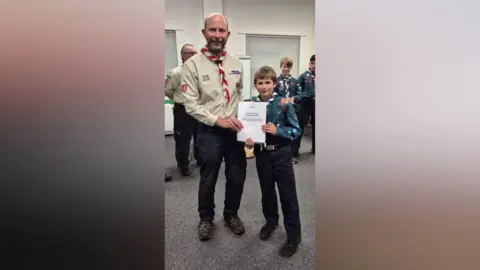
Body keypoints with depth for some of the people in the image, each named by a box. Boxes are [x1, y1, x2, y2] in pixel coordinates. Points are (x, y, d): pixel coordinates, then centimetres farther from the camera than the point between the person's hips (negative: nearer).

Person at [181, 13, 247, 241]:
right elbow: (191, 104, -12)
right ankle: (206, 218, 37)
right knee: (208, 179, 11)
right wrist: (217, 120, -21)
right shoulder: (192, 64, -9)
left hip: (234, 130, 4)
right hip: (209, 131, -3)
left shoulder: (236, 64, 5)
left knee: (237, 177, 14)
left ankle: (231, 214, 39)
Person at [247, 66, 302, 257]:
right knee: (267, 192, 19)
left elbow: (296, 130, -10)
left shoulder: (284, 103, -11)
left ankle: (294, 236, 19)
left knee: (288, 195, 4)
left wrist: (277, 130, -24)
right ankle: (271, 221, 44)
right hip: (262, 155, 3)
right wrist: (248, 141, -15)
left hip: (281, 154, -3)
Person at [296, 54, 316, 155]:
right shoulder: (304, 75, 0)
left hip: (315, 103, 2)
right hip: (306, 102, -2)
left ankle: (315, 147, 25)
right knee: (300, 125, -3)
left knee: (315, 126, 12)